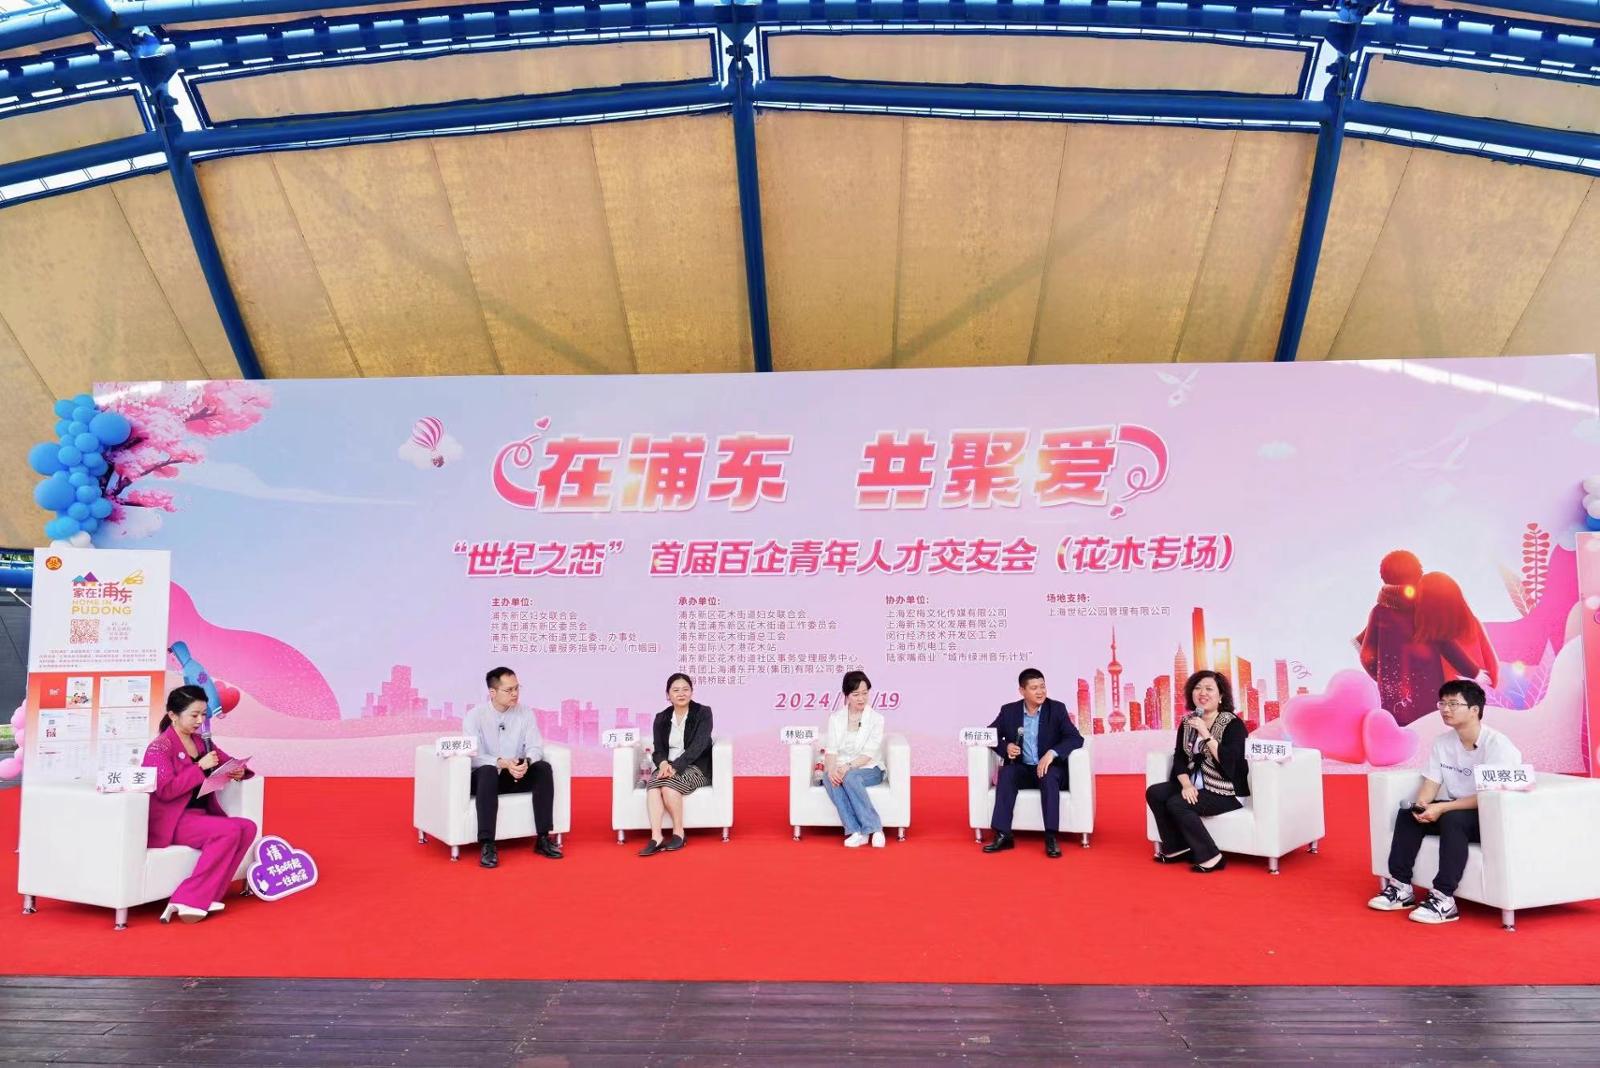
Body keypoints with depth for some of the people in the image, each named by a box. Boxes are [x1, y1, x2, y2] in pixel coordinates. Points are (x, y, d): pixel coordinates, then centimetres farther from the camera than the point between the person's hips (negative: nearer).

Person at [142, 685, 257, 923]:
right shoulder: (160, 747, -7)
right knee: (230, 830, -28)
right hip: (171, 821, -7)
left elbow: (228, 762, 22)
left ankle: (204, 897, -21)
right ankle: (189, 901, -23)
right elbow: (165, 790, -18)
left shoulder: (201, 742, 14)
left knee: (248, 827, -17)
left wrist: (239, 771, -2)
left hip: (200, 814, 7)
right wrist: (200, 767, -21)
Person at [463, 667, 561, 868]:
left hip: (517, 776, 3)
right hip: (485, 777, -3)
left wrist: (526, 762, -30)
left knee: (543, 767, -24)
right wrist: (502, 763, -35)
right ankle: (487, 845, -38)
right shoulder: (475, 716, -8)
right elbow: (473, 756, -18)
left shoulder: (525, 714, 1)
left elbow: (535, 747, -6)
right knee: (488, 770, -37)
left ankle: (543, 839, -21)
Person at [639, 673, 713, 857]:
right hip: (668, 767, 4)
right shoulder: (661, 718, 12)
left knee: (668, 785, -33)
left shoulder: (703, 713, -2)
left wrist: (676, 767, -25)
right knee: (653, 785, -30)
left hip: (696, 767, -4)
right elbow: (658, 749, 6)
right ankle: (656, 838, -36)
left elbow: (698, 746, -13)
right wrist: (664, 764, -19)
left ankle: (678, 833, -18)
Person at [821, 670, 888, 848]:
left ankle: (874, 828, -31)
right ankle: (856, 832, -36)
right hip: (840, 770, 2)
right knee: (829, 778, -33)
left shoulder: (876, 718, -1)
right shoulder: (835, 718, 8)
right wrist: (831, 769, -22)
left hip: (869, 769, -2)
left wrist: (848, 767, -25)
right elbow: (832, 750, -1)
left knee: (850, 777, -36)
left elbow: (869, 754, -10)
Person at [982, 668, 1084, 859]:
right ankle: (1003, 835, -32)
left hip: (1049, 768, -2)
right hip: (1021, 770, 2)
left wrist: (1052, 753, -28)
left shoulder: (1057, 709, -2)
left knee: (1049, 776, -35)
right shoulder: (1009, 711, 3)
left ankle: (1051, 838, -37)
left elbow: (1076, 738, -11)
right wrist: (1005, 747, -15)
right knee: (1006, 773, -30)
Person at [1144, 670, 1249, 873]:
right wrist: (1186, 784, -12)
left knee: (1176, 804, -24)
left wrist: (1205, 733, -26)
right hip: (1195, 785, 7)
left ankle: (1210, 857, -13)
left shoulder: (1233, 724, -10)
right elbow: (1179, 757, 5)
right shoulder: (1187, 722, 8)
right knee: (1154, 793, -12)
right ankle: (1176, 848, 0)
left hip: (1225, 791, -7)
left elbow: (1228, 761, -23)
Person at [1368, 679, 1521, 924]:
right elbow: (1431, 783, 1)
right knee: (1407, 813, -13)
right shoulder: (1442, 742, 2)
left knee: (1452, 818, -34)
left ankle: (1444, 899, -33)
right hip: (1452, 809, 7)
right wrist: (1421, 806, -21)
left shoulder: (1497, 744, -19)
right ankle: (1400, 887, -10)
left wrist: (1441, 808, -30)